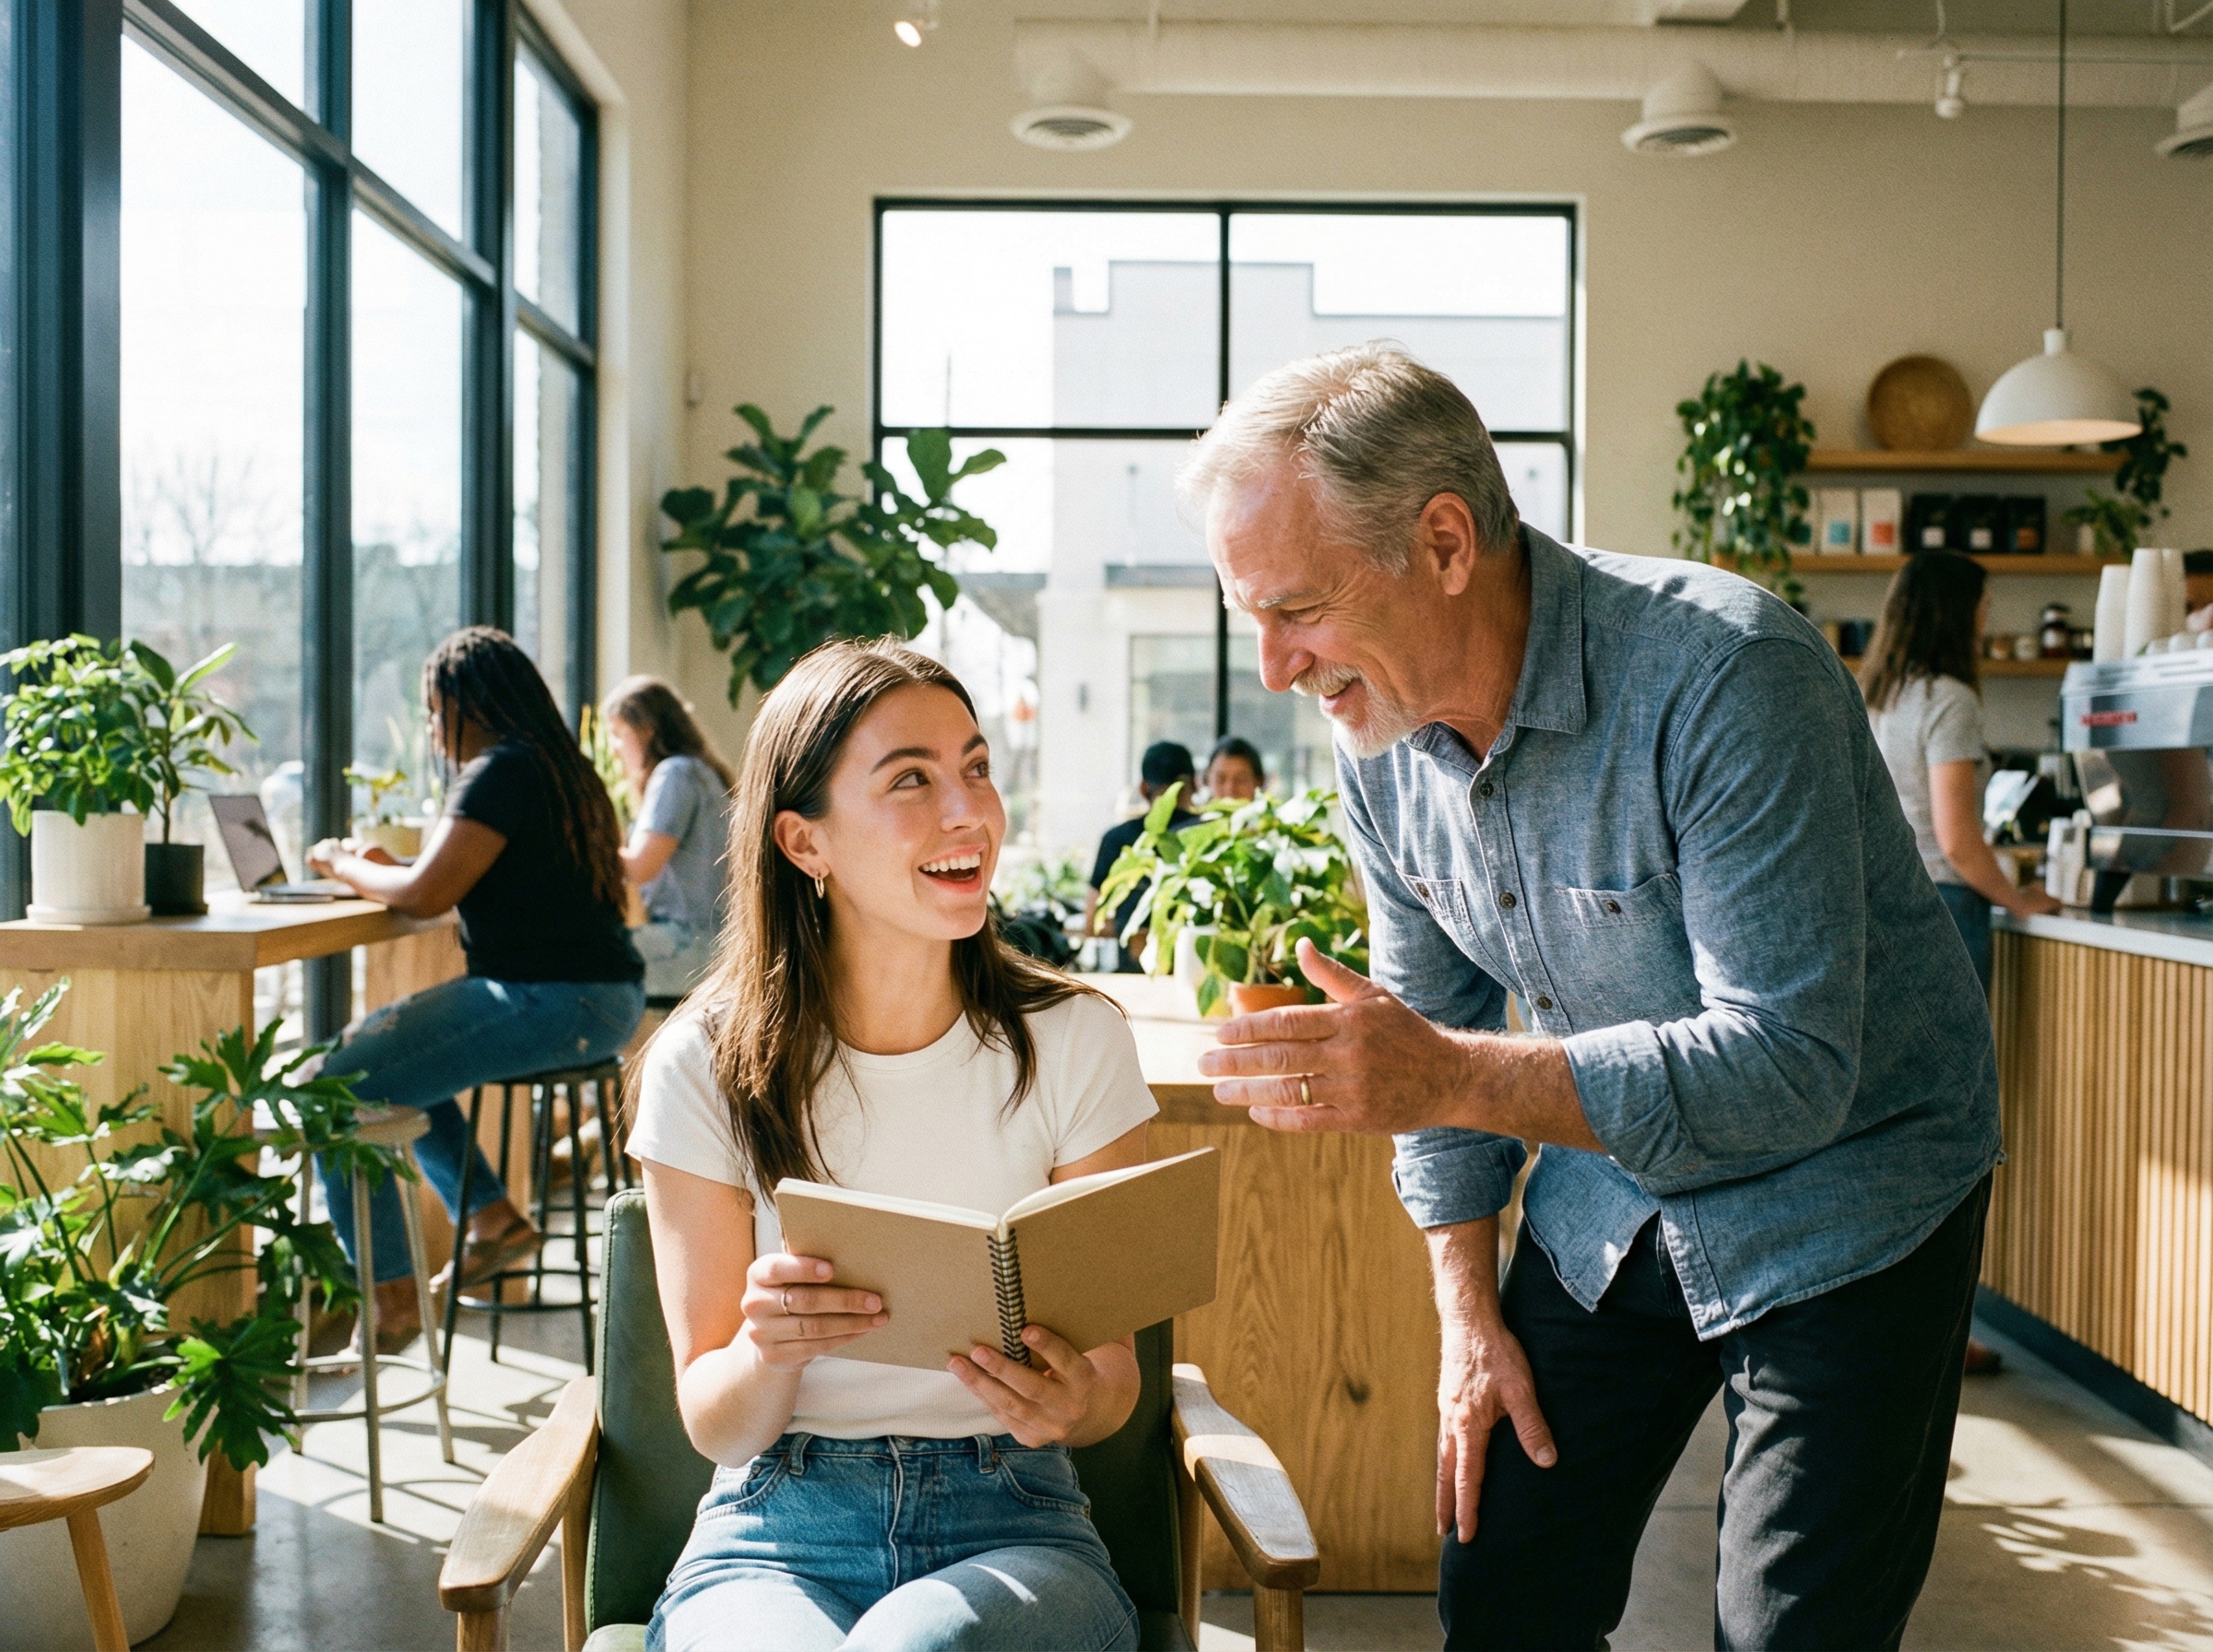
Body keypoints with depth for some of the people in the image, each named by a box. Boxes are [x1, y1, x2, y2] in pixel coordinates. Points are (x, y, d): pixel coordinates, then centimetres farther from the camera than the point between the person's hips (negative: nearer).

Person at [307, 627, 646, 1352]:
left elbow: (426, 895, -19)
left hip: (552, 1003, -11)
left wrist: (344, 865, -1)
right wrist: (383, 864, 14)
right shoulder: (559, 767, 17)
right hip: (599, 999, 11)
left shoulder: (502, 771, -13)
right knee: (380, 1044, 27)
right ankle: (494, 1217, 24)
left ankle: (390, 1302, -6)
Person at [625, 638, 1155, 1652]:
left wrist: (1078, 1403, -21)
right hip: (777, 1527, 1)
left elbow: (1113, 1368, 4)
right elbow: (713, 1425, 0)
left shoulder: (1074, 1043, -2)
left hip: (1010, 1525, 0)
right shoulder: (707, 1065, -3)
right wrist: (769, 1351, -23)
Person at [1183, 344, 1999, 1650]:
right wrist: (1470, 1314, 3)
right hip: (1609, 1197, 6)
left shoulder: (1728, 675, -29)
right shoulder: (1382, 739, -7)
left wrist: (1458, 1079, -42)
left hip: (1840, 1207, -5)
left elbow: (1792, 1066, -33)